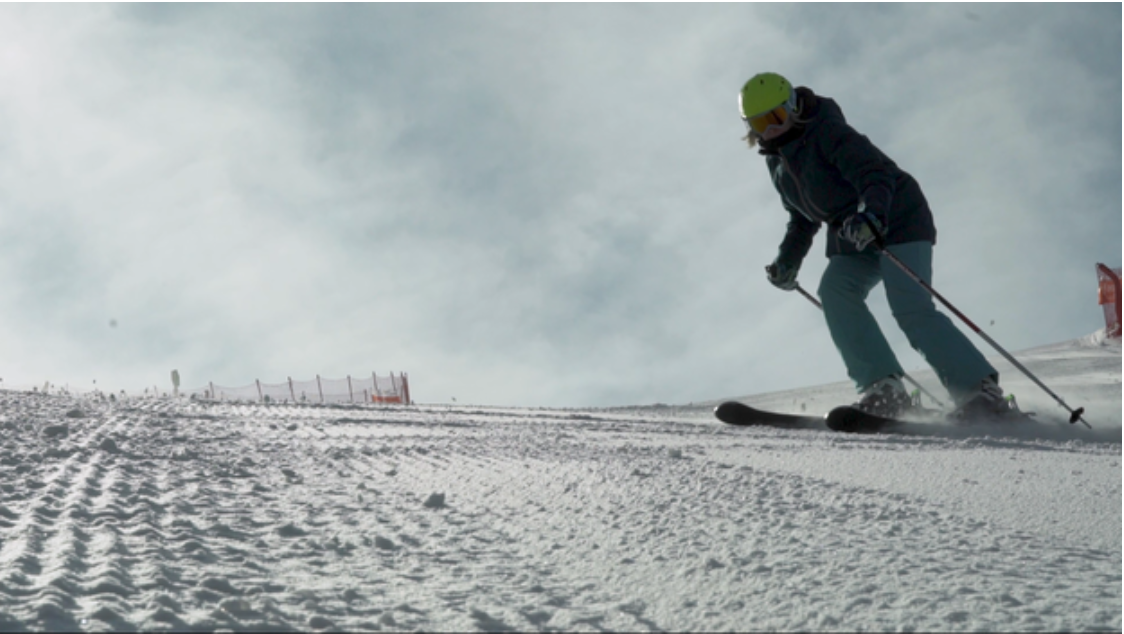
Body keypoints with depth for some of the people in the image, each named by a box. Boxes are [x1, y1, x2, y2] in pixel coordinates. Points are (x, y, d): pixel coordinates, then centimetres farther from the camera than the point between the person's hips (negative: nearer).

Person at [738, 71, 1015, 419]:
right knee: (835, 290, -21)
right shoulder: (778, 159, 11)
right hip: (851, 239, 7)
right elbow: (803, 219, 24)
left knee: (911, 310, -21)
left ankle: (981, 391, -17)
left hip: (898, 221, -7)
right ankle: (882, 387, -26)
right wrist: (787, 261, 13)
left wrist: (873, 214, -45)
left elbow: (876, 172, -27)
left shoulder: (828, 133, -15)